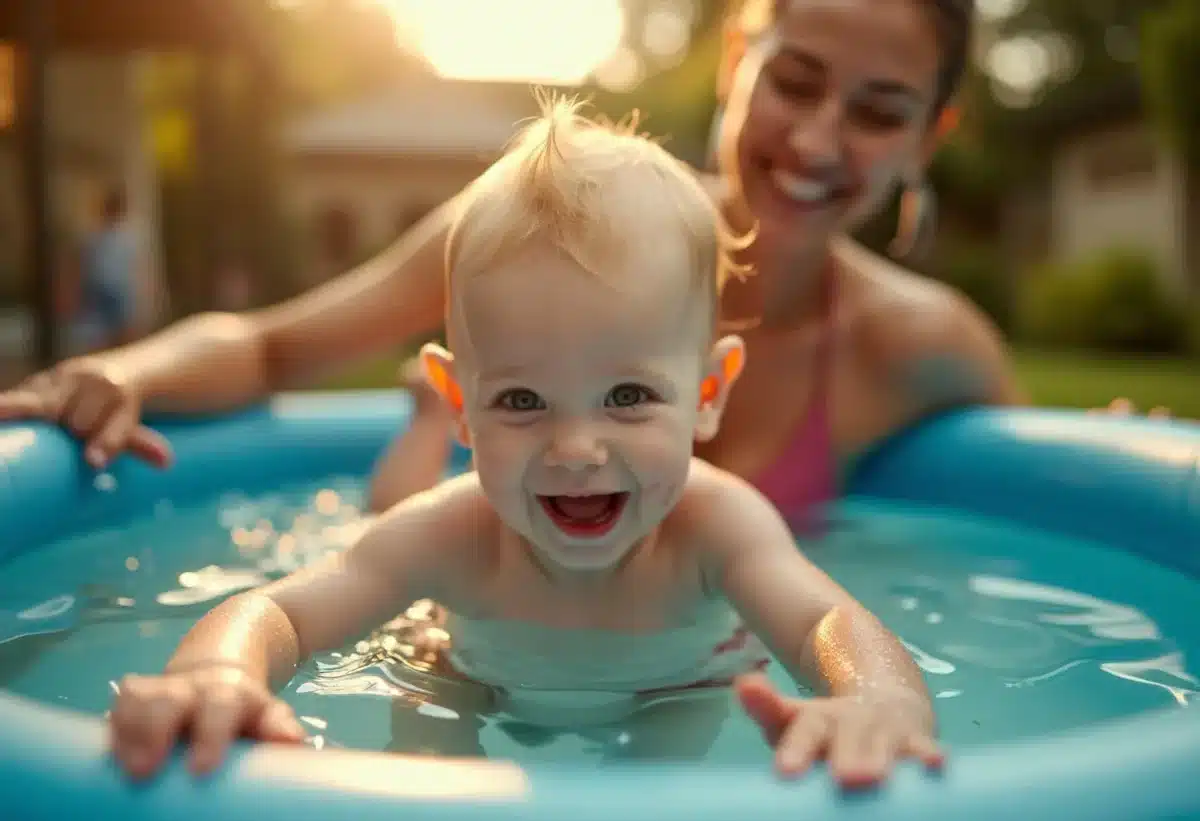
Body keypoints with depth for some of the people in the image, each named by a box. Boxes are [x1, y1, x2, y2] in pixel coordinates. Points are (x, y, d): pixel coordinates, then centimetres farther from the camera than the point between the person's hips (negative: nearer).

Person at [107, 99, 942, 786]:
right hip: (485, 726, 2)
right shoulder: (449, 537, -32)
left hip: (685, 726, -1)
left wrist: (882, 701, -76)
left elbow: (826, 623, -50)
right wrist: (214, 676, -62)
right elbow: (273, 612, -36)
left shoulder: (716, 526, -35)